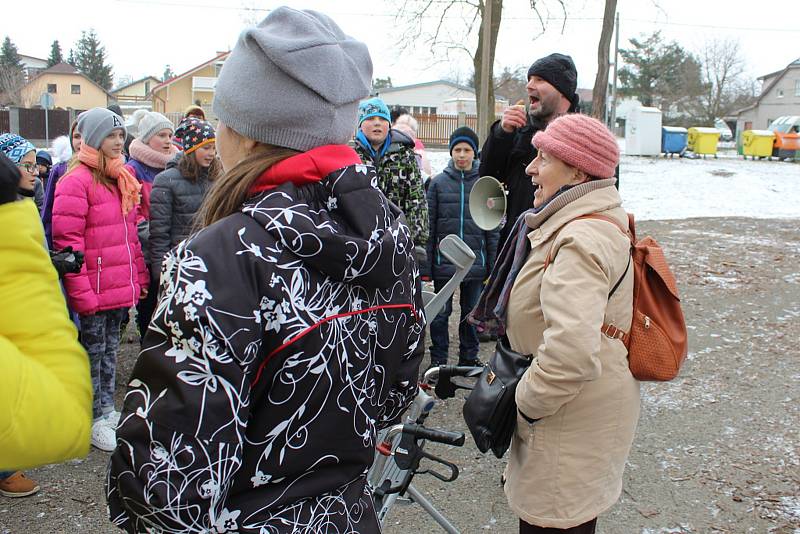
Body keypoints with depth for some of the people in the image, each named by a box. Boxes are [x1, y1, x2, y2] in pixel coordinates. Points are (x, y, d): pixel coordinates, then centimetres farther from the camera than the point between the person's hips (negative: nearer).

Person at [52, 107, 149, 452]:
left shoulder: (122, 178, 12)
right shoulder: (76, 181, -14)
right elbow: (67, 242, -18)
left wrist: (139, 277, 14)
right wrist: (81, 292, -21)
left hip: (121, 289, 8)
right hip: (93, 291, -7)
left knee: (110, 349, 19)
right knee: (93, 353, 7)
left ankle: (107, 409, 34)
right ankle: (94, 420, 21)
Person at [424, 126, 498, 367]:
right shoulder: (438, 182, 1)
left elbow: (492, 228, 4)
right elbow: (429, 225, 1)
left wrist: (492, 264, 2)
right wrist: (426, 263, -3)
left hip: (475, 261, 1)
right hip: (444, 260, -1)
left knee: (471, 311, 13)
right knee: (441, 312, 7)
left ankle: (469, 356, 28)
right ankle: (438, 360, 19)